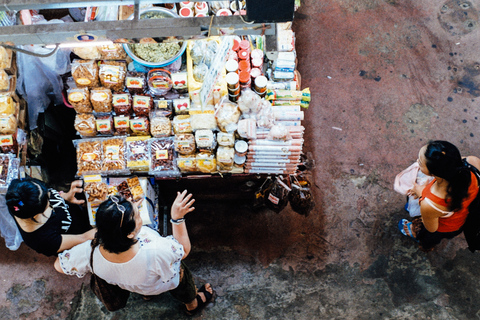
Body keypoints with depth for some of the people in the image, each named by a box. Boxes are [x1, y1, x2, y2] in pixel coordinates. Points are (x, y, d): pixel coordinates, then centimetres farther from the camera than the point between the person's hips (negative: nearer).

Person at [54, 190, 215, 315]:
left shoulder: (91, 251, -40)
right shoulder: (154, 253, -50)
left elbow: (59, 266, -16)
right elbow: (184, 250, -26)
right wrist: (177, 217, -30)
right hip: (159, 285, -3)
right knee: (180, 270, 29)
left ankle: (146, 293, 60)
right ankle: (192, 304, 58)